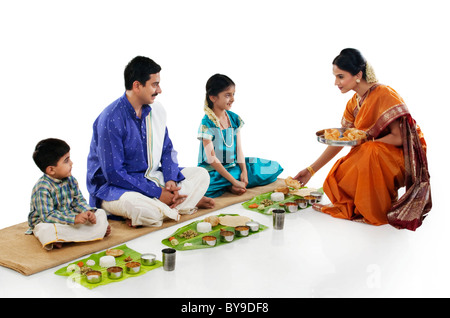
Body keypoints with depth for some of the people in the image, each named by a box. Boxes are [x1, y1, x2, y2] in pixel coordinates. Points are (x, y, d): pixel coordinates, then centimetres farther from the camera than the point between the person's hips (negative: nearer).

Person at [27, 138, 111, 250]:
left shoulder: (70, 180, -2)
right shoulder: (42, 188, -24)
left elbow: (78, 201, 6)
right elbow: (47, 216, -27)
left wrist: (88, 212, -15)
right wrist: (74, 219, -33)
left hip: (69, 217, 7)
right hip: (45, 222, -7)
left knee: (100, 214, -1)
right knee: (47, 231, -42)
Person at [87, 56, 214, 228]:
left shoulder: (156, 110, 3)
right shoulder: (111, 119, -20)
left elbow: (167, 149, 11)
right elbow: (114, 173, -22)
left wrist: (171, 179, -10)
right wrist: (157, 193, -23)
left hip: (151, 178, 8)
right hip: (113, 187, -8)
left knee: (201, 174, -2)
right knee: (134, 204, -41)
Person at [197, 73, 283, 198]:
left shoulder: (235, 119, 5)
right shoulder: (207, 124, -15)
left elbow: (239, 149, 5)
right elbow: (211, 159, -20)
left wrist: (244, 171, -12)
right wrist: (234, 181, -24)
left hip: (233, 165, 7)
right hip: (213, 170, -7)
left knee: (274, 168, 0)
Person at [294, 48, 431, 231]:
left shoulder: (384, 95, -18)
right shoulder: (354, 103, 5)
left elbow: (399, 138, -21)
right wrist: (311, 170, 5)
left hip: (402, 156, -6)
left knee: (371, 152, -37)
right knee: (336, 179, -17)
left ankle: (378, 210, -17)